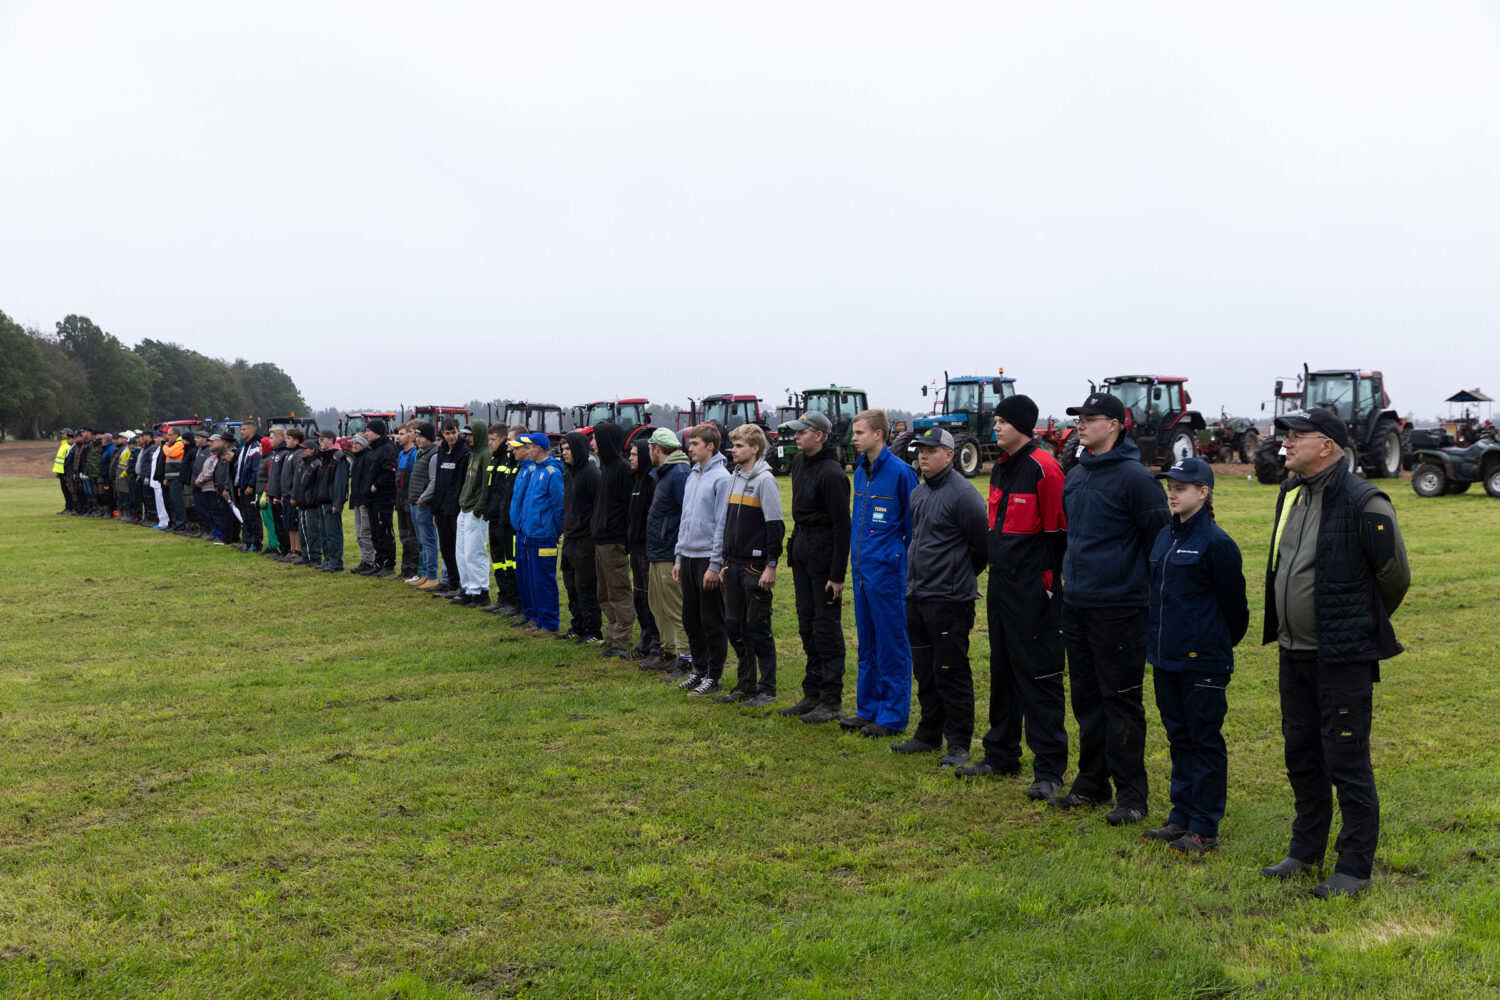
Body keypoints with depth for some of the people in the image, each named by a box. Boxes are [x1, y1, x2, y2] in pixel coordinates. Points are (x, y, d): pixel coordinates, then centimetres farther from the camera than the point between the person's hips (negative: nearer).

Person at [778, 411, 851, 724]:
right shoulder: (799, 462, 9)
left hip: (824, 548, -9)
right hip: (801, 544, 9)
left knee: (827, 626, -5)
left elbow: (842, 525, -19)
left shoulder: (831, 472, -18)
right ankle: (813, 694, 21)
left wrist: (837, 575, -20)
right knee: (807, 624, 13)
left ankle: (832, 701, 0)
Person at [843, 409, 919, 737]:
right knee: (867, 645, 15)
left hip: (887, 571, -8)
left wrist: (908, 565, -10)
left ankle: (893, 716, 7)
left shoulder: (900, 472, -12)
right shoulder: (861, 471, 12)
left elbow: (914, 525, -9)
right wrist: (856, 556, 17)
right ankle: (868, 709, 24)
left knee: (892, 645, 0)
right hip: (861, 571, 8)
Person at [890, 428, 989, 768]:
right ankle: (929, 734, 28)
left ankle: (959, 743, 8)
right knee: (925, 672, 16)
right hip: (916, 597, 8)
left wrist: (962, 577, 5)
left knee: (951, 673, -2)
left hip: (950, 600, -8)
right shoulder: (918, 494, 13)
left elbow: (982, 546, -10)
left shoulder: (962, 494, -14)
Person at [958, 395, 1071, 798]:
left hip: (1032, 591, -9)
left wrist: (1052, 582, -15)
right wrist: (997, 575, 19)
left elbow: (1057, 531, -15)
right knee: (1002, 671, 16)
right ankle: (1001, 756, 27)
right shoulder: (1000, 468, 13)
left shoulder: (1043, 468, -14)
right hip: (1001, 586, 9)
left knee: (1039, 675, -4)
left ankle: (1049, 769, 2)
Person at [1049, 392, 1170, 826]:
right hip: (1076, 606, 8)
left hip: (1119, 607, -8)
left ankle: (1131, 794, 6)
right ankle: (1091, 783, 25)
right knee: (1086, 699, 15)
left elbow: (1161, 539, -12)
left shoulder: (1134, 477, -13)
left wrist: (1152, 591, -9)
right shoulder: (1075, 476, 12)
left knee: (1121, 701, -2)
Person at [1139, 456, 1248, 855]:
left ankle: (1204, 828, 9)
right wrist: (1154, 649, 15)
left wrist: (1222, 645, 5)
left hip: (1203, 662, -7)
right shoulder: (1164, 537, 10)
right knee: (1179, 738, 15)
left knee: (1205, 740, 2)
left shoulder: (1216, 543, -13)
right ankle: (1182, 817, 25)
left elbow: (1233, 603, -7)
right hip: (1167, 658, 7)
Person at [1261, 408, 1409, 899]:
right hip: (1294, 653, 8)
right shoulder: (1291, 493, 8)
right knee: (1301, 756, 18)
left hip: (1343, 657, -8)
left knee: (1347, 763, -1)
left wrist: (1363, 626, 7)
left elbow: (1395, 576, -7)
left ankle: (1355, 868, 11)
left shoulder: (1364, 503, -16)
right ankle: (1306, 852, 33)